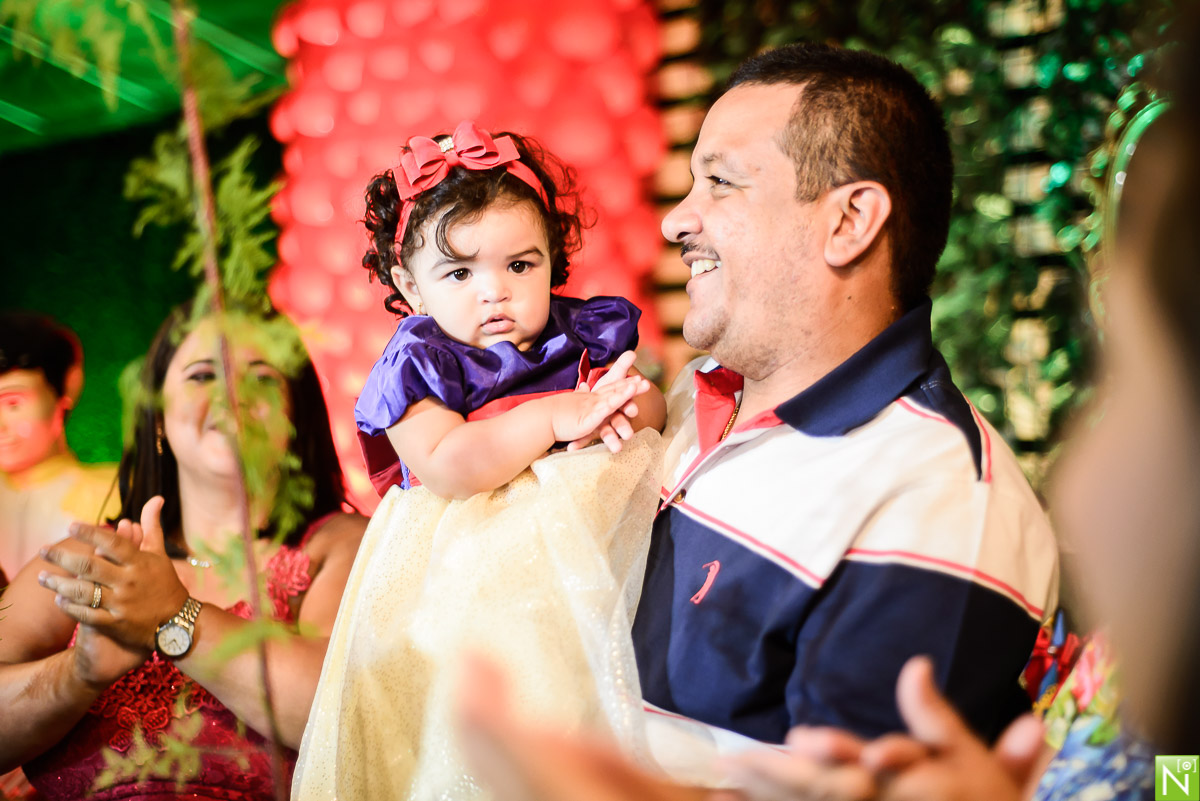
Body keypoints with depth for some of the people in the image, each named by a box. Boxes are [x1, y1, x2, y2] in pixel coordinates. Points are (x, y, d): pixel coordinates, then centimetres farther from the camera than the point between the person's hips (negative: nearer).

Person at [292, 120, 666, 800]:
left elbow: (650, 403, 12)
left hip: (591, 534, 5)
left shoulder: (584, 333, 11)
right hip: (472, 563, -5)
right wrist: (554, 416, -19)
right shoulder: (419, 363, -4)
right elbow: (447, 468, -19)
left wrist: (621, 412, -13)